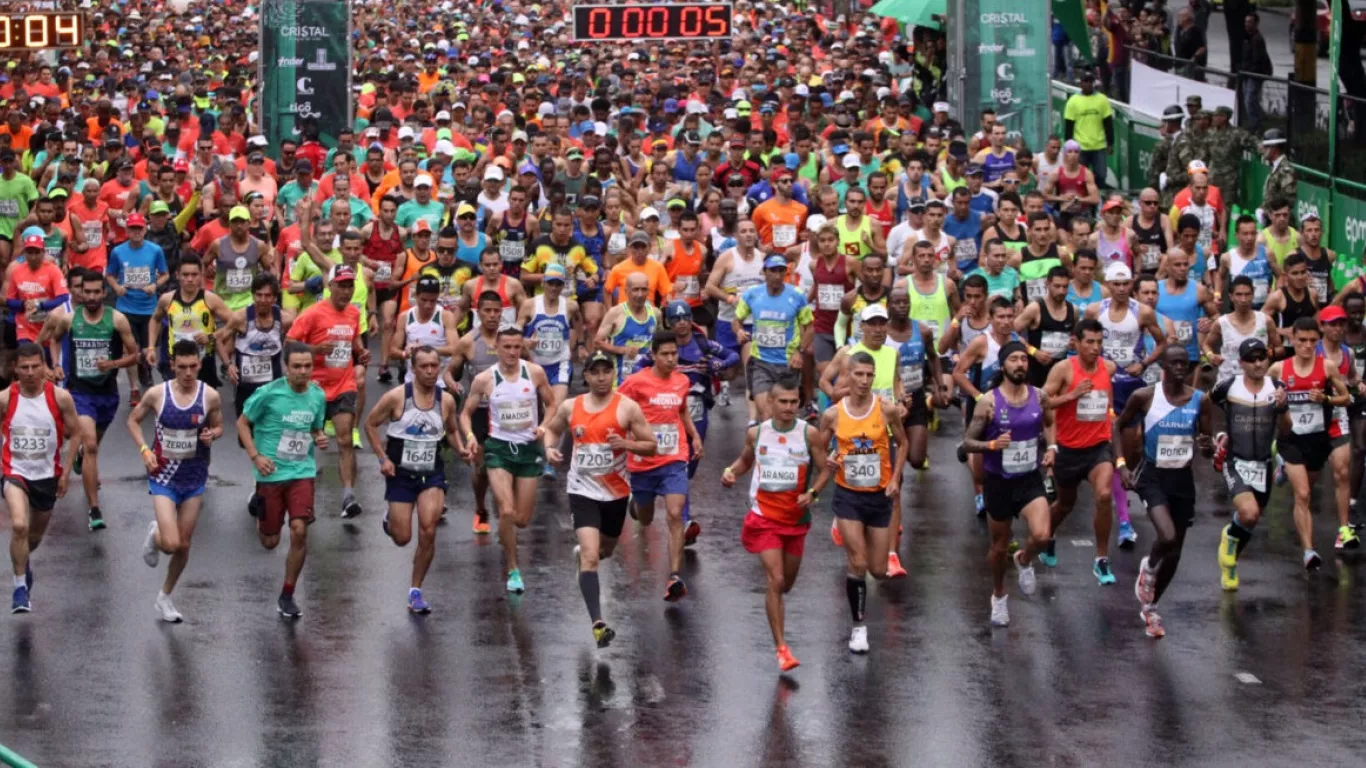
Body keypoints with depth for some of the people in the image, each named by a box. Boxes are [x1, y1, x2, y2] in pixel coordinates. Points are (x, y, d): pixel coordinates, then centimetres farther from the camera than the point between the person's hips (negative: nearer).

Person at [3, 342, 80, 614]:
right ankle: (20, 587, -10)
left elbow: (75, 433, 0)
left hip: (47, 475, 2)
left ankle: (23, 560, 54)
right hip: (15, 471, -2)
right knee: (19, 525, -24)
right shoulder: (5, 399, -11)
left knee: (36, 533, 19)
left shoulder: (60, 397, -11)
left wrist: (65, 472, -4)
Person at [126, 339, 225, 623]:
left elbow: (218, 426, 9)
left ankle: (165, 597, 32)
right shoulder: (157, 394, -10)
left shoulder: (209, 396, -7)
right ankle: (154, 535, 23)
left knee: (184, 546, 9)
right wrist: (144, 450, -9)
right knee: (171, 544, -15)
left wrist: (212, 434, -15)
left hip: (195, 478, 2)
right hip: (163, 477, -2)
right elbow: (133, 420, 6)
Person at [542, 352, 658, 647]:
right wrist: (550, 447, -2)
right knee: (591, 557, -16)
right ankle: (597, 623, -21)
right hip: (582, 490, -1)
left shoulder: (627, 407, -7)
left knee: (605, 550, 23)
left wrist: (625, 443, -24)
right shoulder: (570, 407, 0)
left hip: (616, 492, 1)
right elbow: (552, 429, 20)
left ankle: (581, 551, 60)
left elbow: (650, 446, -5)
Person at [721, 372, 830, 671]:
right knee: (775, 580, -13)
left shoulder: (809, 434, -5)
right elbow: (745, 460, 17)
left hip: (796, 518, 2)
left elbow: (824, 470, 2)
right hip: (764, 517, -2)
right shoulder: (756, 433, -1)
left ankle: (774, 609, 53)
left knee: (787, 582, 16)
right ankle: (782, 648, -10)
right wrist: (731, 472, -3)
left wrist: (812, 493, -16)